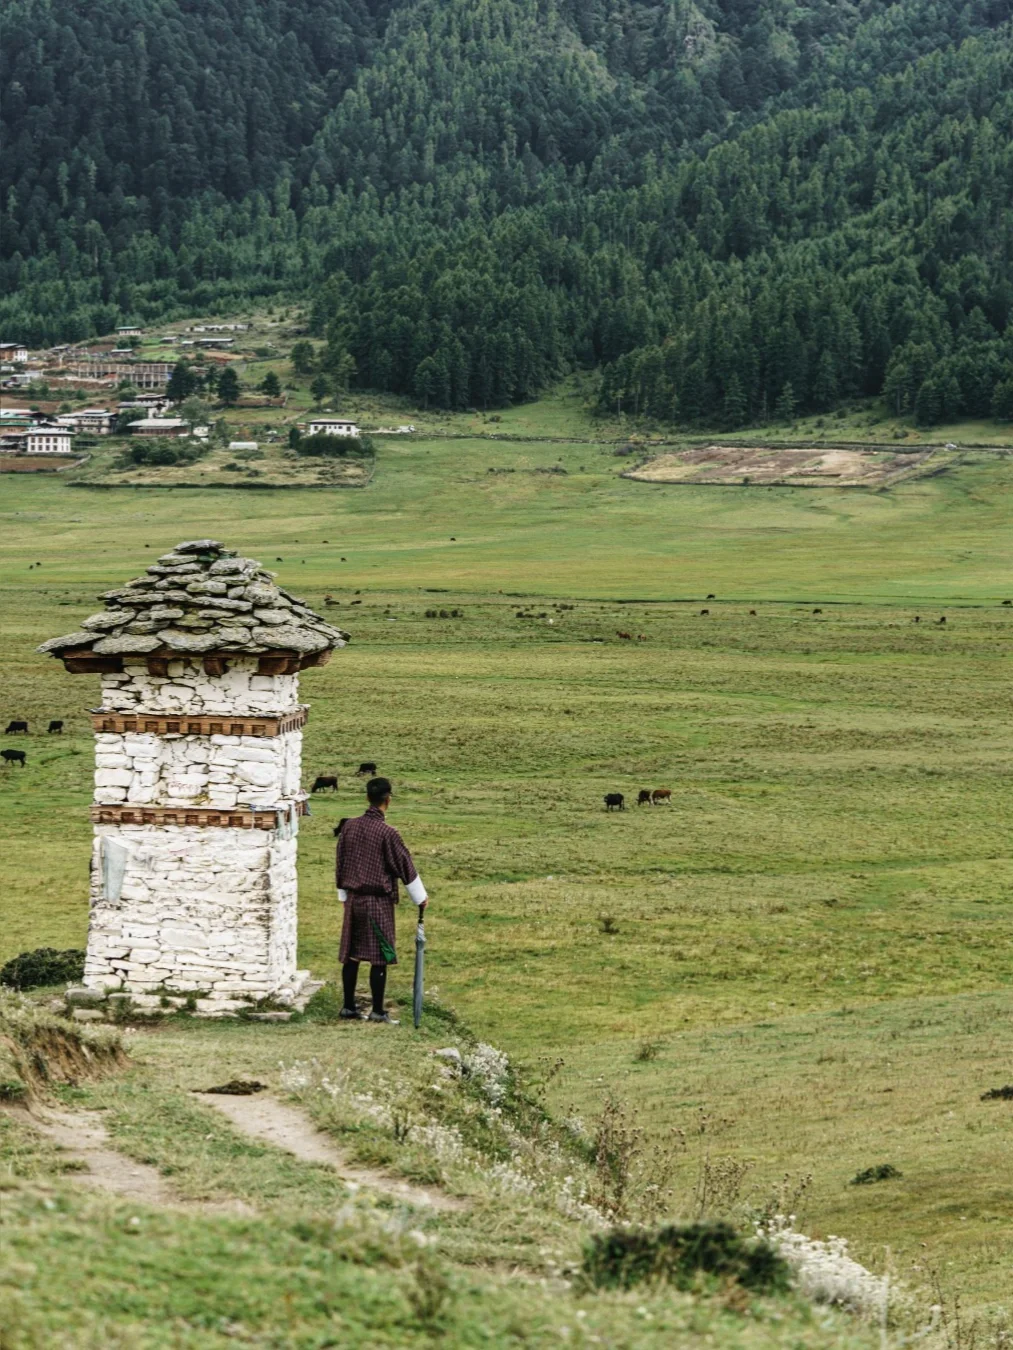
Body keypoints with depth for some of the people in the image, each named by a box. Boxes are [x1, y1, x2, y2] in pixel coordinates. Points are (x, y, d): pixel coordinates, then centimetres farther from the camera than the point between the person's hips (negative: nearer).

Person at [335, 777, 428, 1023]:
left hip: (353, 899, 6)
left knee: (351, 955, 11)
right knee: (380, 958, 1)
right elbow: (405, 867, -8)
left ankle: (348, 1006, 16)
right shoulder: (387, 833, -15)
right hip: (378, 901, -6)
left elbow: (341, 864, 11)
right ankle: (377, 1011, 3)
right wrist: (421, 898, 4)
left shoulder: (349, 826, 2)